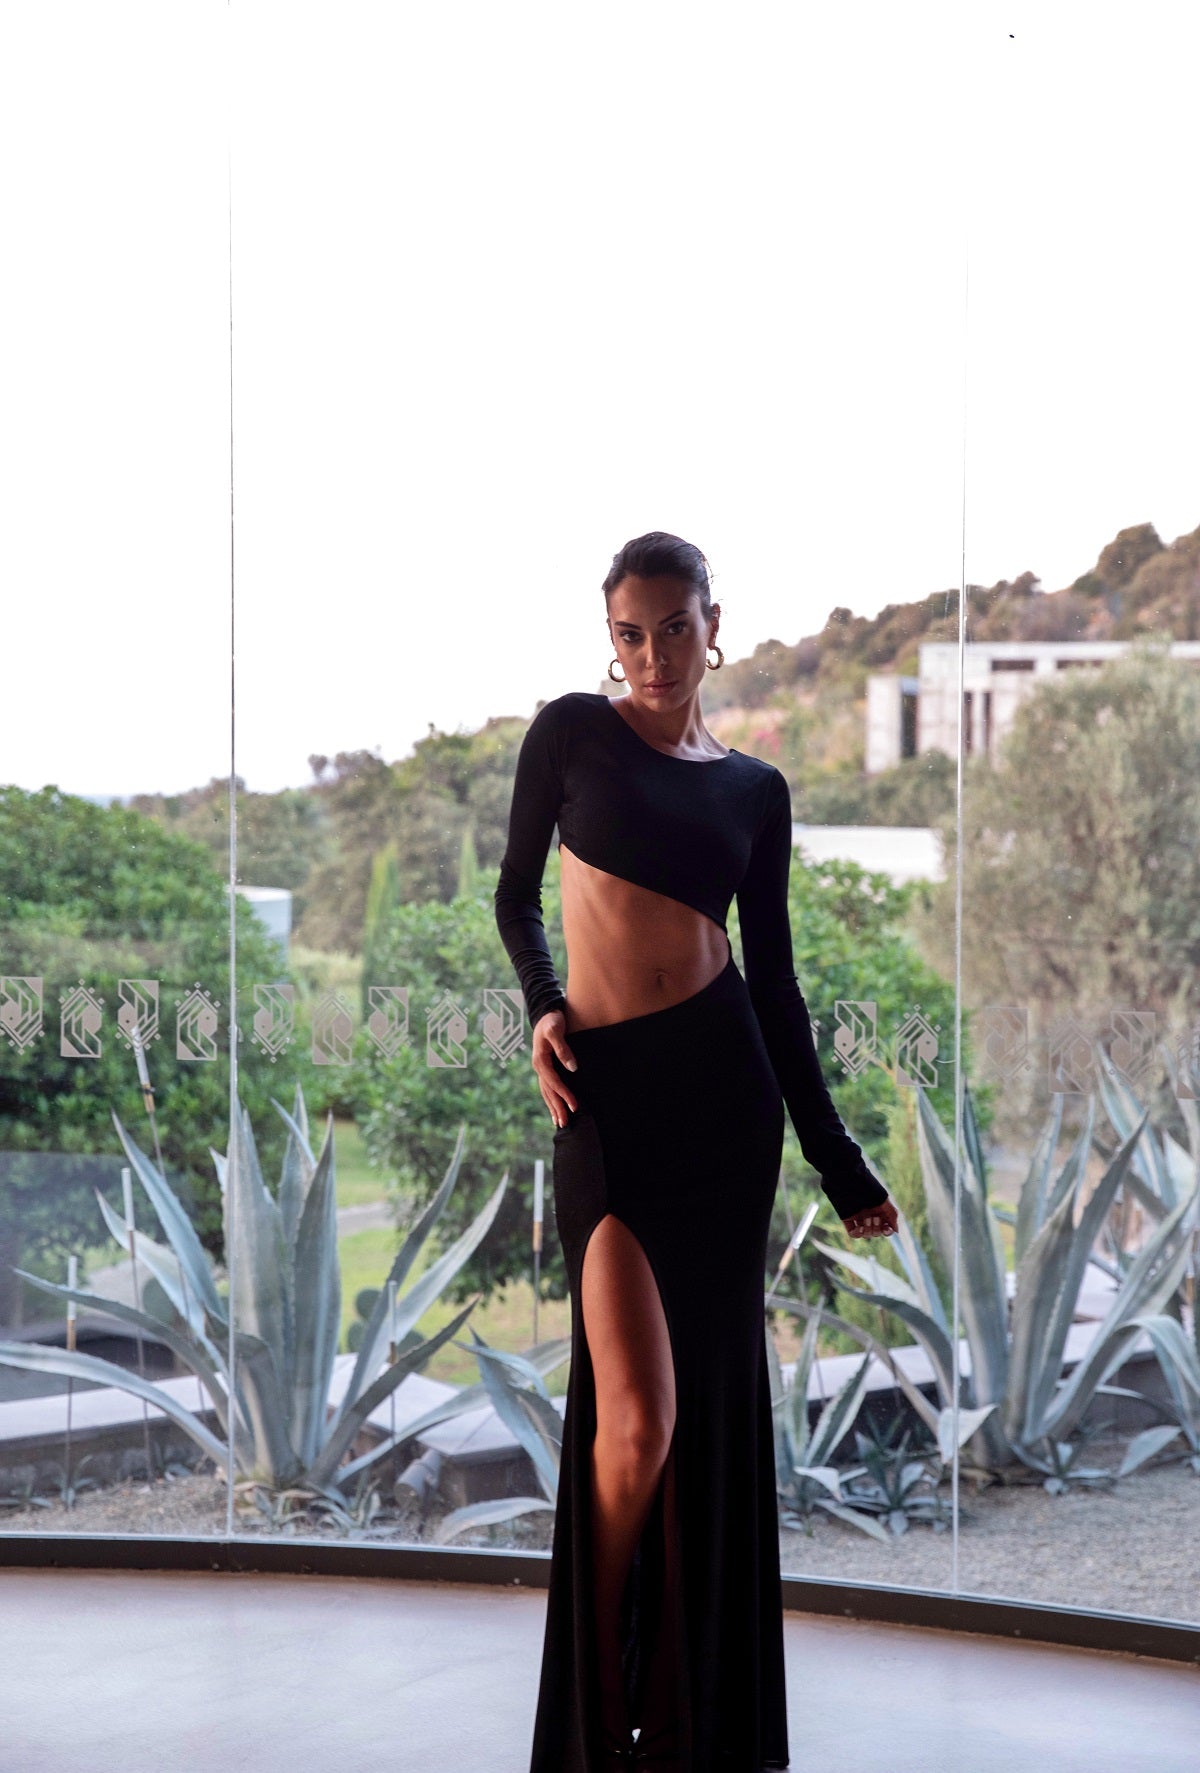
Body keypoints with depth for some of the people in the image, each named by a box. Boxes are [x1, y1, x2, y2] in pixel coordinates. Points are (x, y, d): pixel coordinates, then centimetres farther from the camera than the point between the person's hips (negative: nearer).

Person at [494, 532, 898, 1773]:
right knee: (635, 1415, -13)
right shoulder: (572, 731, 5)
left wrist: (835, 1161, 11)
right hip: (604, 1090, -2)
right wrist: (542, 1005, -6)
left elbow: (773, 975, 12)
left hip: (725, 1086, 2)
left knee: (710, 1393, 5)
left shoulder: (755, 789, 10)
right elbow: (516, 894, 13)